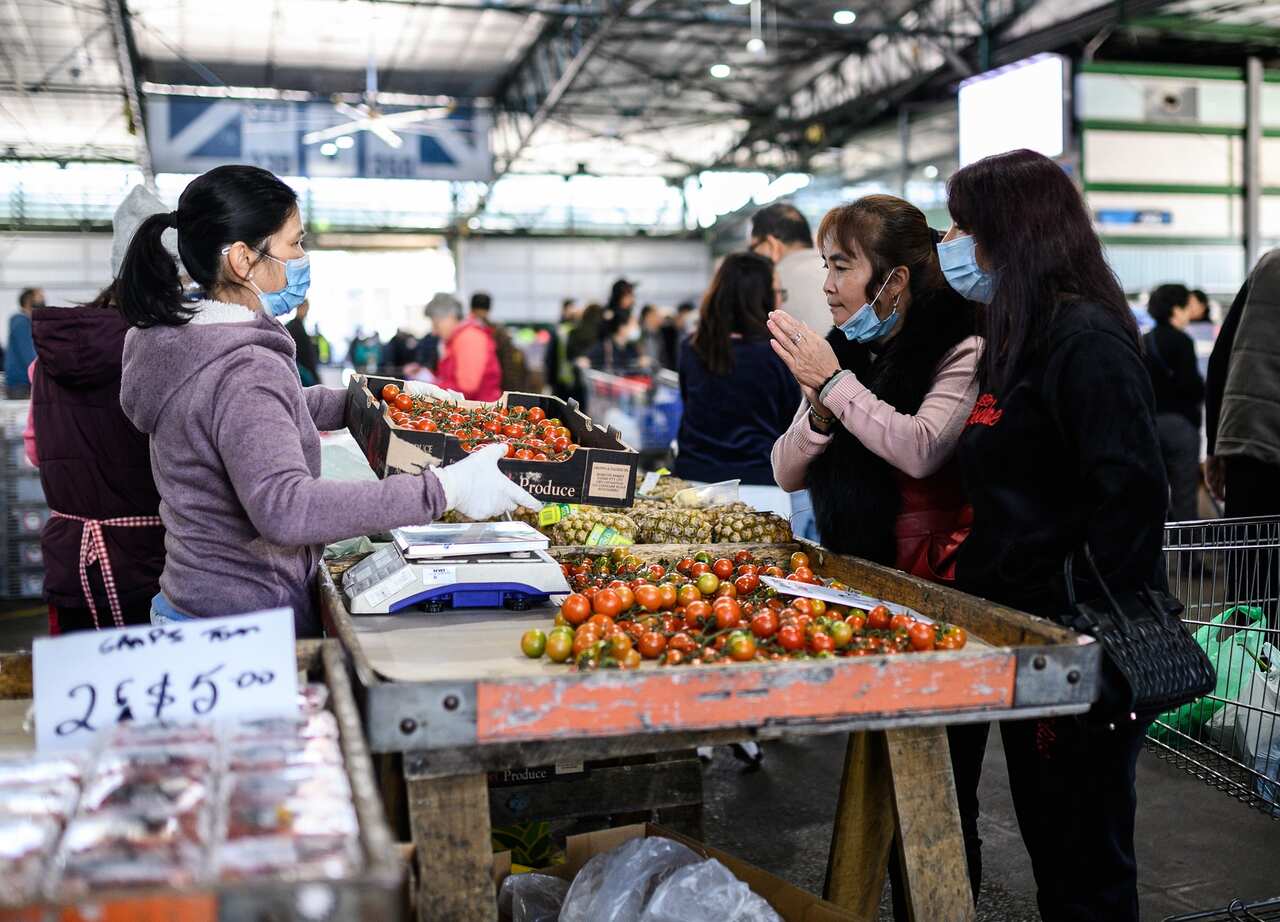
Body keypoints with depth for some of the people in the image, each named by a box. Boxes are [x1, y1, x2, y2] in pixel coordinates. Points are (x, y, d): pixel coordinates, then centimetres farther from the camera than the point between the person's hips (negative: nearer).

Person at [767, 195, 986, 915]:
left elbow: (920, 449, -26)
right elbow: (788, 472, 6)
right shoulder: (847, 350, 9)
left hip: (938, 592, -6)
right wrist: (820, 405, -12)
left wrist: (834, 382, -19)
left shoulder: (959, 349, -10)